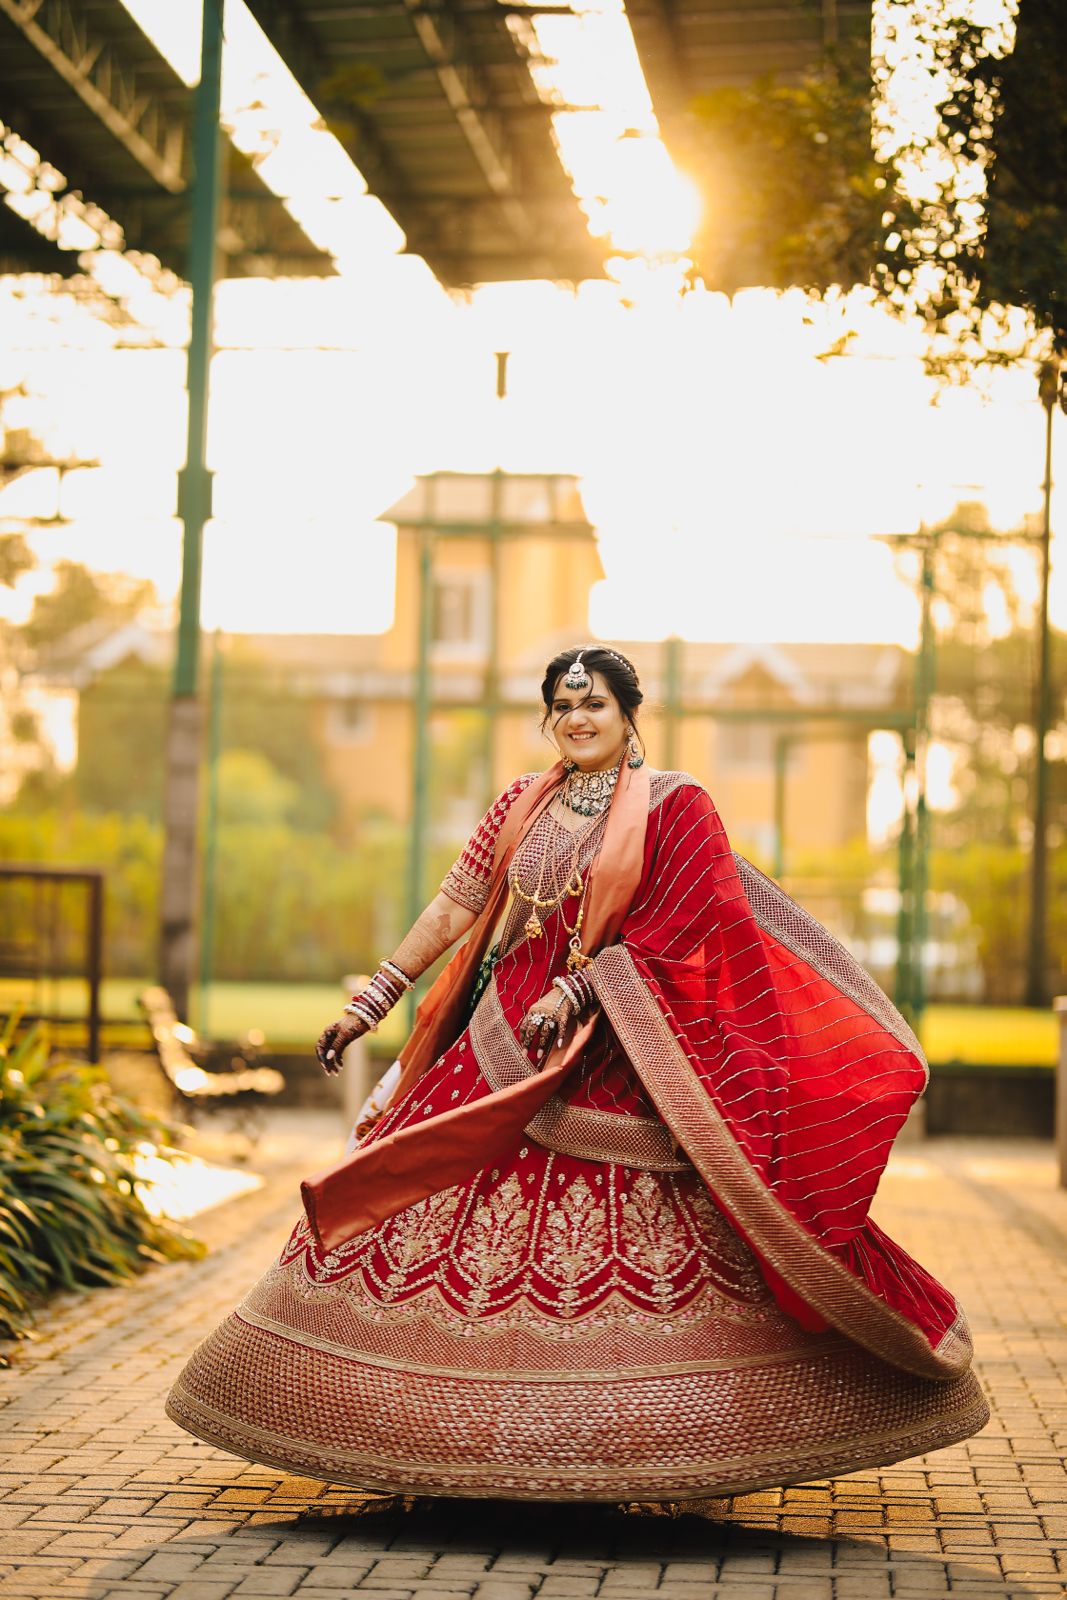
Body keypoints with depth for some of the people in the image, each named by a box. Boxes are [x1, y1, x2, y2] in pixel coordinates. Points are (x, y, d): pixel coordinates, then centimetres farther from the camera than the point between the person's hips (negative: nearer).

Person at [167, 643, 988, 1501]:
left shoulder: (675, 806, -2)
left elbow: (668, 932, -9)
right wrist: (370, 1001, 6)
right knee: (450, 1222, -1)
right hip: (507, 1043, 4)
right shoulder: (521, 804, 11)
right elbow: (454, 907, 10)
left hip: (621, 1059, -4)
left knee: (644, 1251, -4)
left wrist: (573, 993, -19)